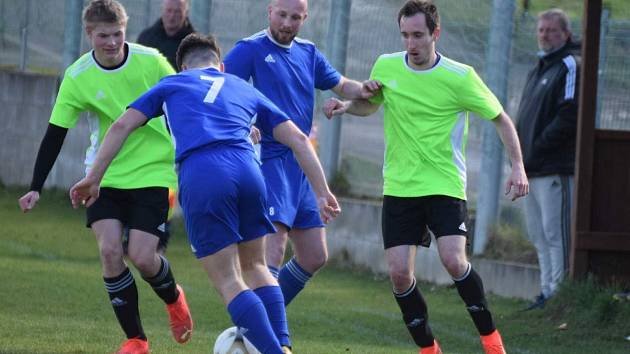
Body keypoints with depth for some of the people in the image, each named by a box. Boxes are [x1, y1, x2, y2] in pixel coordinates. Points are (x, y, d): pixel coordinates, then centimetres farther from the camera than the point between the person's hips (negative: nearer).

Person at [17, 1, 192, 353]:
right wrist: (36, 188, -7)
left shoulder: (151, 61, -12)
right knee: (110, 251, -14)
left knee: (142, 256, -12)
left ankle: (174, 298, 24)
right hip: (106, 175, 2)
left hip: (153, 172, -2)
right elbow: (55, 134, -4)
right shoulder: (78, 77, -10)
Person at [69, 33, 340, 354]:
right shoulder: (245, 90, 32)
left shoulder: (172, 85, 27)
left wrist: (93, 178, 23)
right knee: (255, 267, 21)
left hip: (200, 176, -2)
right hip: (247, 170, 3)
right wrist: (322, 192, 28)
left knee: (230, 282, 1)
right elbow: (298, 139, 26)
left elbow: (121, 126, 19)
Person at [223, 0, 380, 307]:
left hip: (301, 166, 8)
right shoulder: (251, 49, -6)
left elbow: (341, 86, 26)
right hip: (270, 162, -8)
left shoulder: (308, 53, 15)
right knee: (273, 253, -20)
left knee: (314, 258, 11)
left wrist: (361, 90, 3)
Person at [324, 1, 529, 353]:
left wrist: (518, 166, -11)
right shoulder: (386, 66, 1)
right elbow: (369, 104, 21)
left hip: (445, 185, -3)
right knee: (399, 273, -6)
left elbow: (501, 119, 0)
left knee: (454, 261, -22)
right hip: (399, 188, 3)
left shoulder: (460, 77, -9)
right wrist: (345, 106, -1)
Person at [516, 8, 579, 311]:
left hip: (556, 168, -10)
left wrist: (535, 151, -17)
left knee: (555, 232, -10)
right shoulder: (540, 69, 22)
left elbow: (568, 116, -18)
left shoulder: (570, 66, -8)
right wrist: (521, 154, 12)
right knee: (539, 235, 12)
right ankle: (548, 290, 17)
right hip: (533, 170, 10)